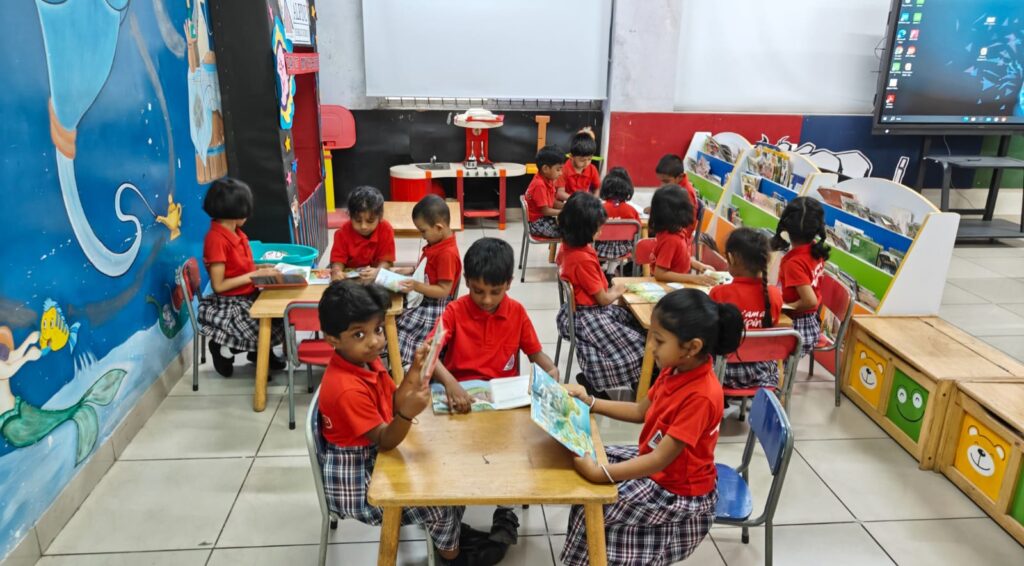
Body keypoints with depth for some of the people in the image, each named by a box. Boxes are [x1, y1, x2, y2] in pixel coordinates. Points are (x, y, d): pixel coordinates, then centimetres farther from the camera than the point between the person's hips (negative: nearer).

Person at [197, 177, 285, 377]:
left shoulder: (236, 232, 7)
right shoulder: (216, 239, -20)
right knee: (268, 329, -22)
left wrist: (261, 269, 0)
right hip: (230, 303, -9)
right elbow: (218, 285, -21)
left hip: (249, 296, 9)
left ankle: (260, 351, 15)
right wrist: (254, 275, -20)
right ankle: (224, 349, 4)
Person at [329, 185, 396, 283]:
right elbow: (338, 259, -10)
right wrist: (336, 271, -35)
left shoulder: (386, 230, -14)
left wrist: (377, 271, -36)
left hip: (376, 278, -1)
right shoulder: (343, 232, -11)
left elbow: (386, 260, -14)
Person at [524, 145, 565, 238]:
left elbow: (553, 202, 11)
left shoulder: (548, 180, 5)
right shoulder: (539, 185, -23)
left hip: (545, 220, 10)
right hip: (538, 224, -10)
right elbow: (545, 211, -21)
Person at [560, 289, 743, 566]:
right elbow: (640, 411, 9)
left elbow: (660, 459, -33)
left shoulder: (701, 396, -34)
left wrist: (600, 474, -38)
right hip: (656, 462, 9)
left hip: (679, 491, -9)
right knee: (591, 459, 13)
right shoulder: (677, 369, -6)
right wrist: (590, 402, 2)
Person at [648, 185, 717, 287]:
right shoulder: (670, 239, -24)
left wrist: (700, 266, 4)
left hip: (680, 283, 8)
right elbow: (659, 274, -26)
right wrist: (694, 278, -26)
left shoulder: (677, 231, 0)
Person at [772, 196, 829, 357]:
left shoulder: (794, 263, -26)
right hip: (811, 325, 9)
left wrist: (786, 306, -17)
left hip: (795, 327, -8)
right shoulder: (816, 251, -3)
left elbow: (810, 301, -30)